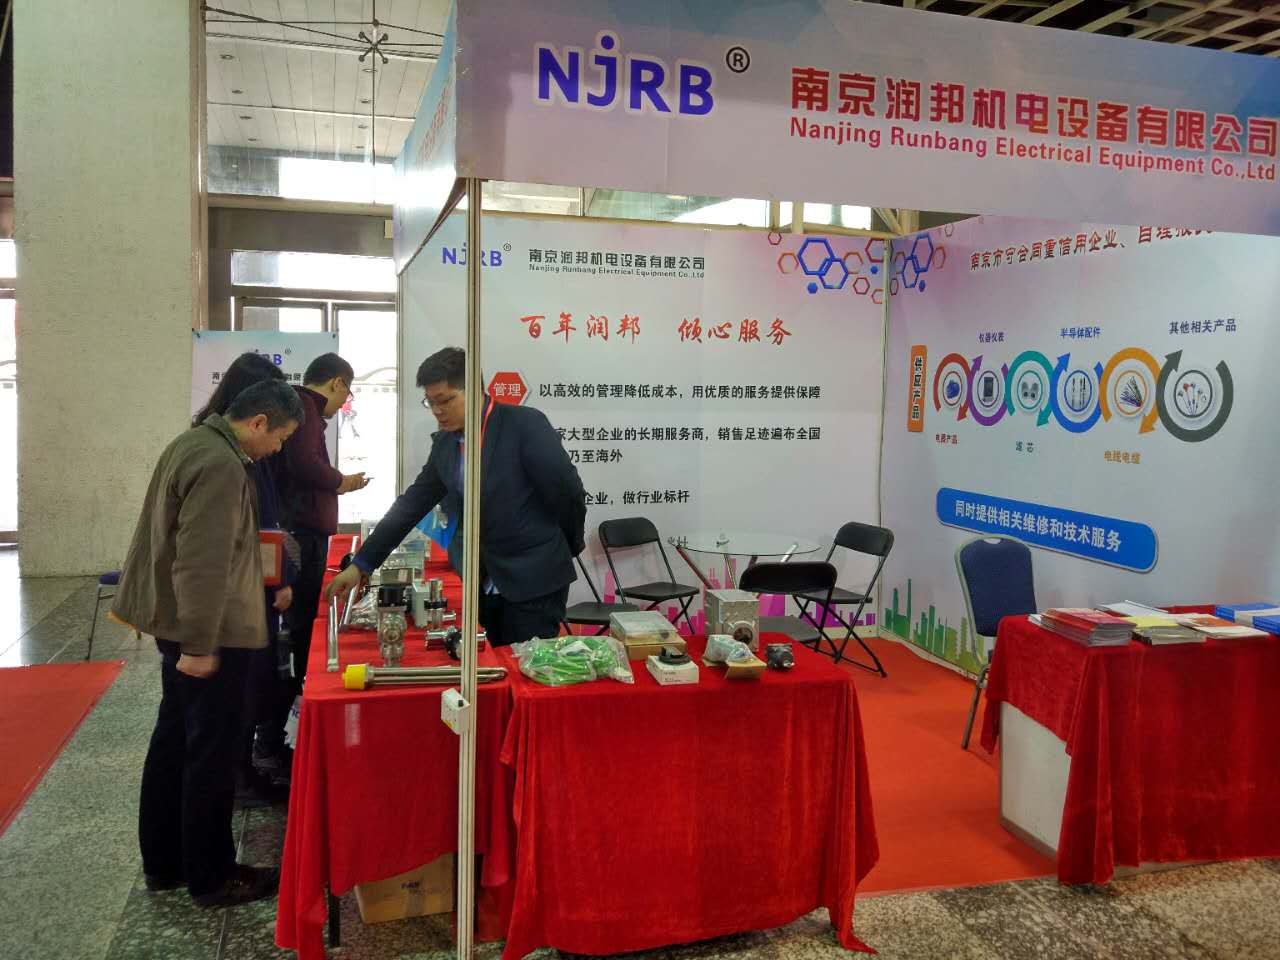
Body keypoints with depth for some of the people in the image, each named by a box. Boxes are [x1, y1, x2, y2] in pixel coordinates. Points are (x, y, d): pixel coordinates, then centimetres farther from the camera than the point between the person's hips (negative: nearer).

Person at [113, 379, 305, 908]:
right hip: (210, 630, -10)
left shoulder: (194, 443, 10)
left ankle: (163, 862, 31)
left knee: (174, 738, 18)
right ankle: (211, 877, 16)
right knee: (213, 751, 2)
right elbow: (203, 563, -26)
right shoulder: (221, 465, -23)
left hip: (178, 621, 10)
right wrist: (200, 644, -23)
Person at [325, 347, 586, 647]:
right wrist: (361, 564, 7)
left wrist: (567, 550, 5)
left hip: (534, 580, -6)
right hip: (485, 586, 6)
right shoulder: (443, 442, 6)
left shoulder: (525, 424, -13)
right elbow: (412, 503, 10)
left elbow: (567, 491, -9)